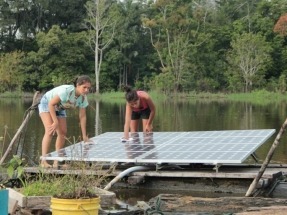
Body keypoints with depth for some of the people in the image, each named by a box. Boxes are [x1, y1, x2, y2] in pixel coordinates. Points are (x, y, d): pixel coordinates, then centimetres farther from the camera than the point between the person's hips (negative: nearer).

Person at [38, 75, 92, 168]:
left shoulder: (83, 98, -18)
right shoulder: (67, 90, -39)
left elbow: (82, 116, -9)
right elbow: (51, 104, -33)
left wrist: (84, 135, -10)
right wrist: (56, 122, -30)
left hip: (59, 108, 7)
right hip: (47, 103, -7)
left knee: (63, 132, 0)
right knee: (50, 131, -22)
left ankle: (56, 162, 8)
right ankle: (43, 161, -23)